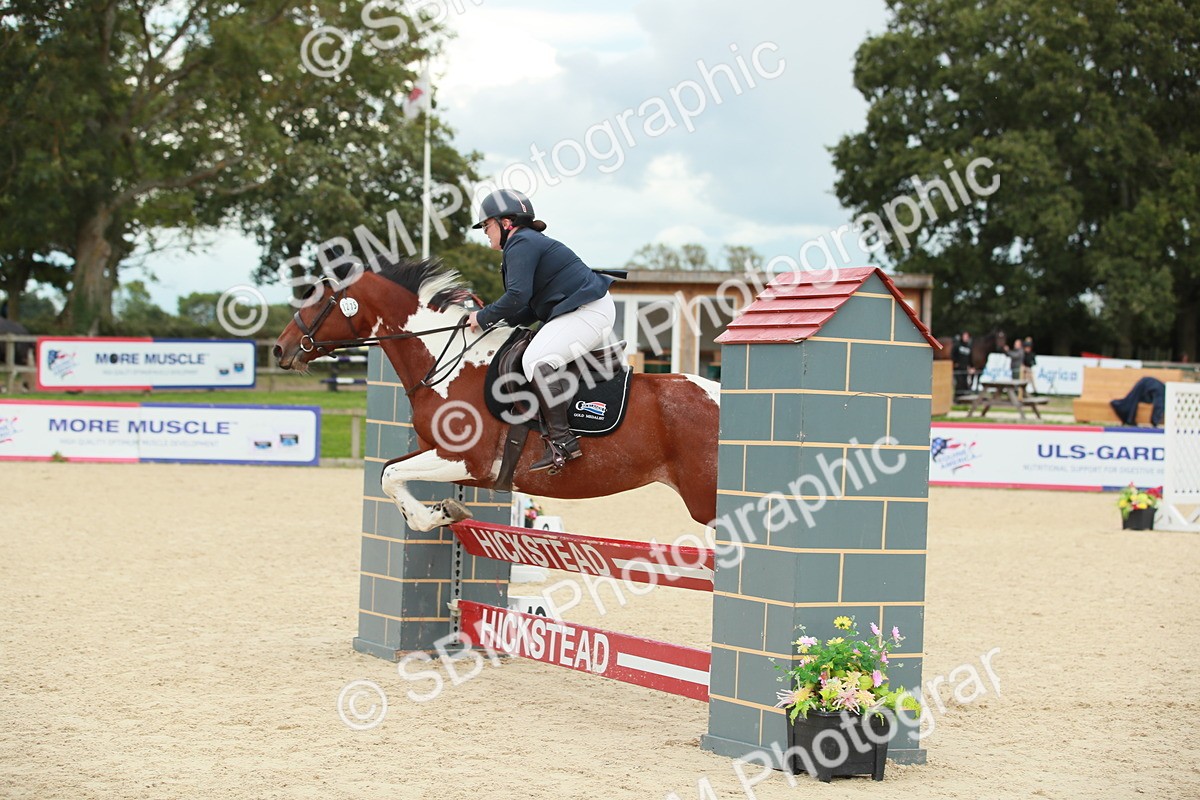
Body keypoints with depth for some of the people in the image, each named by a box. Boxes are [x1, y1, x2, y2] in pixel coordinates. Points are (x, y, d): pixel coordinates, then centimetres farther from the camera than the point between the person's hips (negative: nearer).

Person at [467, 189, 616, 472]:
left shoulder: (521, 244, -10)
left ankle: (562, 440, -27)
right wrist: (499, 319, 11)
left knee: (537, 359, -25)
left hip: (589, 311, -12)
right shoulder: (528, 243, 23)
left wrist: (484, 317, -10)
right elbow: (531, 309, 22)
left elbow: (517, 297, -22)